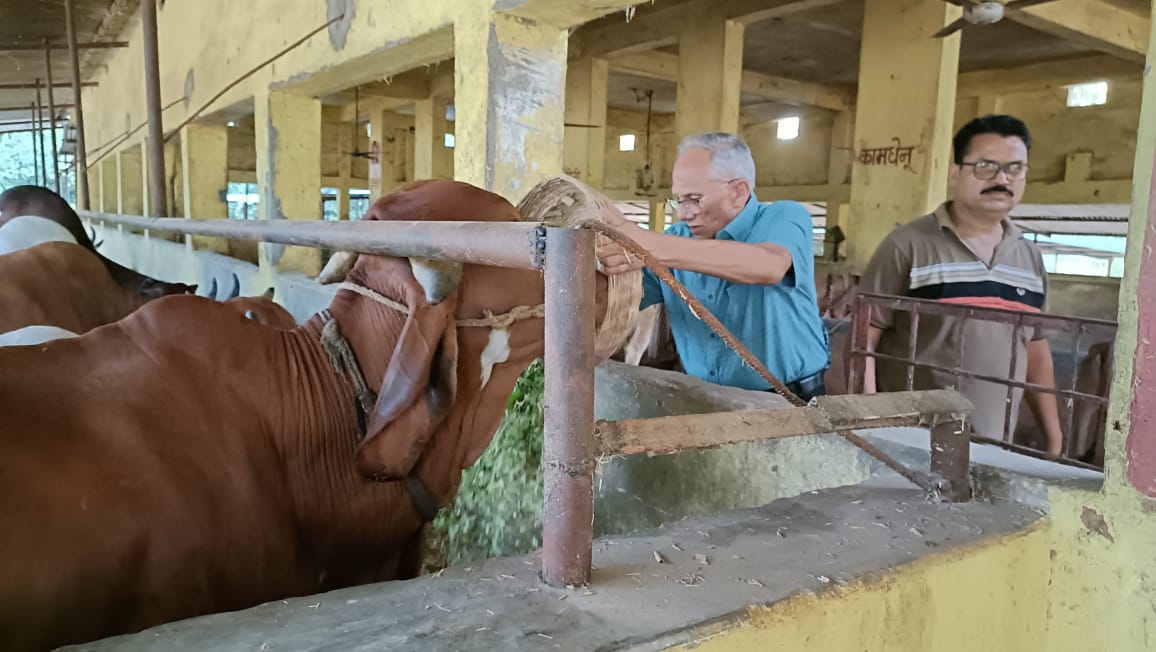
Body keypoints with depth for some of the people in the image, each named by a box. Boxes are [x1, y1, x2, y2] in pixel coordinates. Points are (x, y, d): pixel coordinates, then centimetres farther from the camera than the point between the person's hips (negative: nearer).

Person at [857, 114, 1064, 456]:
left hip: (995, 446, 5)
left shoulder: (1030, 257, 9)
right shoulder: (908, 245, -8)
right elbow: (862, 340, -10)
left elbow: (1036, 351, 16)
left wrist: (1054, 437, 14)